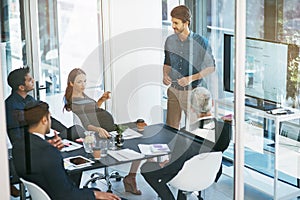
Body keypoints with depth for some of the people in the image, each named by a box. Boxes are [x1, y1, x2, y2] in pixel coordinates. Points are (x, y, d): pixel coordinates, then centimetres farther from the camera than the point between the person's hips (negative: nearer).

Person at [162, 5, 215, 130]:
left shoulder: (200, 41, -11)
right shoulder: (170, 40, 3)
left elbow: (211, 67, -7)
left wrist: (191, 78, -19)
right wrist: (165, 75, -4)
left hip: (194, 91, -4)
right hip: (174, 90, 4)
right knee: (171, 128, 7)